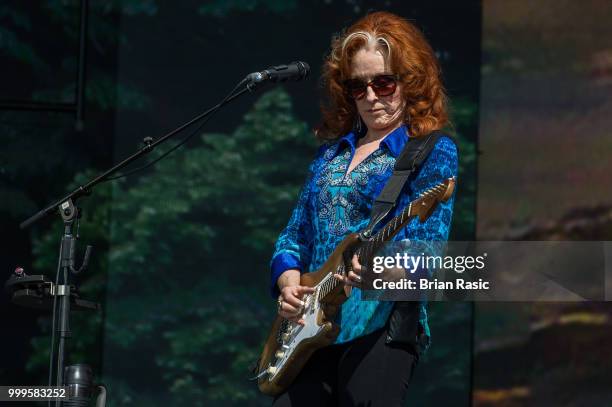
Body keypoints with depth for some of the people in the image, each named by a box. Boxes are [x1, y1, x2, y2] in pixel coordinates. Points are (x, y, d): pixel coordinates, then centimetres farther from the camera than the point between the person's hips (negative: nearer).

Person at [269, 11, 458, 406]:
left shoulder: (432, 151, 0)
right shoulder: (332, 152, 19)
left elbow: (425, 248, -11)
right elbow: (294, 236, 19)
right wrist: (289, 281, -3)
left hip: (381, 323, -6)